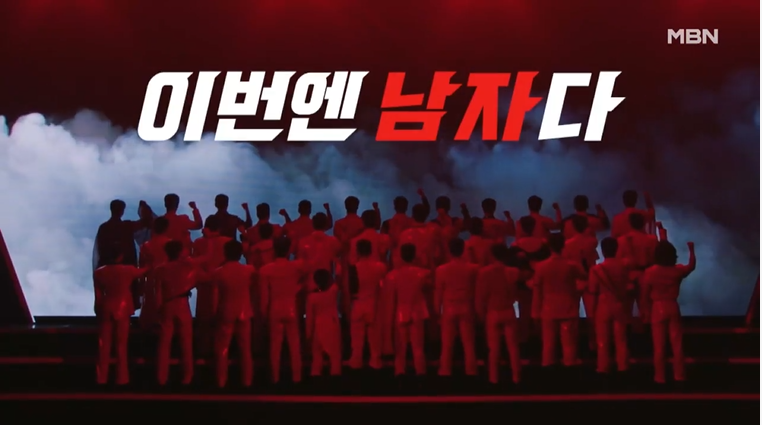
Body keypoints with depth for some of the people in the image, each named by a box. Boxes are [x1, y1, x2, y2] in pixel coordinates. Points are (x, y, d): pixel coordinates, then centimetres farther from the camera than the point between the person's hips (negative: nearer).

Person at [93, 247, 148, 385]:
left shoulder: (99, 273, -2)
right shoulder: (127, 270, -6)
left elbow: (98, 296, -1)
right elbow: (143, 272, 13)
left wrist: (98, 311, 8)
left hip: (106, 308, 2)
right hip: (122, 309, -2)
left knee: (104, 344, 8)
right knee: (121, 344, 4)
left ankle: (101, 377, 11)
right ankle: (121, 378, 6)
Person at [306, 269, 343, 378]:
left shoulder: (312, 297, -13)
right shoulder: (333, 292, -12)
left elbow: (310, 317, -7)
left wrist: (309, 333, 2)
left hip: (319, 328, 0)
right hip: (333, 328, 0)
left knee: (317, 355, 10)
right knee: (335, 354, 5)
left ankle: (316, 374, 11)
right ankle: (335, 373, 3)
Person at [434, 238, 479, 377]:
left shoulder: (442, 269, -8)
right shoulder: (473, 269, -4)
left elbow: (438, 291, -3)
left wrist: (437, 309, 7)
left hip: (449, 309, -1)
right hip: (466, 308, 1)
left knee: (447, 344, 6)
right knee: (468, 343, 6)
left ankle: (445, 372, 9)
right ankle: (471, 372, 7)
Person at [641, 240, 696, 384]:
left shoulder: (650, 272, -12)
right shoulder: (678, 270, -5)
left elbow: (646, 293, -7)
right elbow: (691, 266, 16)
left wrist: (651, 303, 12)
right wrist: (691, 250, 28)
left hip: (658, 308, -2)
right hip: (673, 307, 2)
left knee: (659, 344, 3)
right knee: (677, 343, 8)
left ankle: (660, 376, 5)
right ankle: (679, 374, 10)